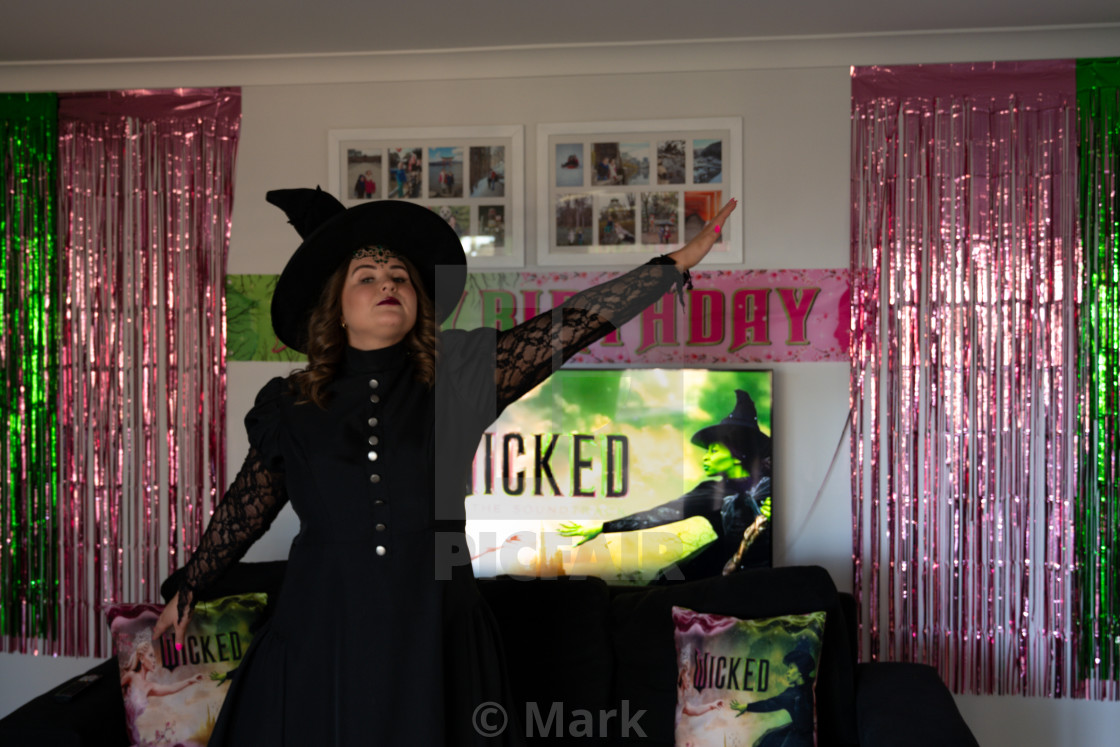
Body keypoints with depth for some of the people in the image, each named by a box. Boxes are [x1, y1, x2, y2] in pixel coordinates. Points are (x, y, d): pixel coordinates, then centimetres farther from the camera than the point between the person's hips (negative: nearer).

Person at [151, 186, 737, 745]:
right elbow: (243, 511, 15)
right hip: (324, 639, 0)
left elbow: (567, 326, -6)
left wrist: (677, 263, -10)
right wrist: (187, 591, 25)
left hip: (434, 640, 0)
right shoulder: (289, 408, 2)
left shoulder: (460, 378, -1)